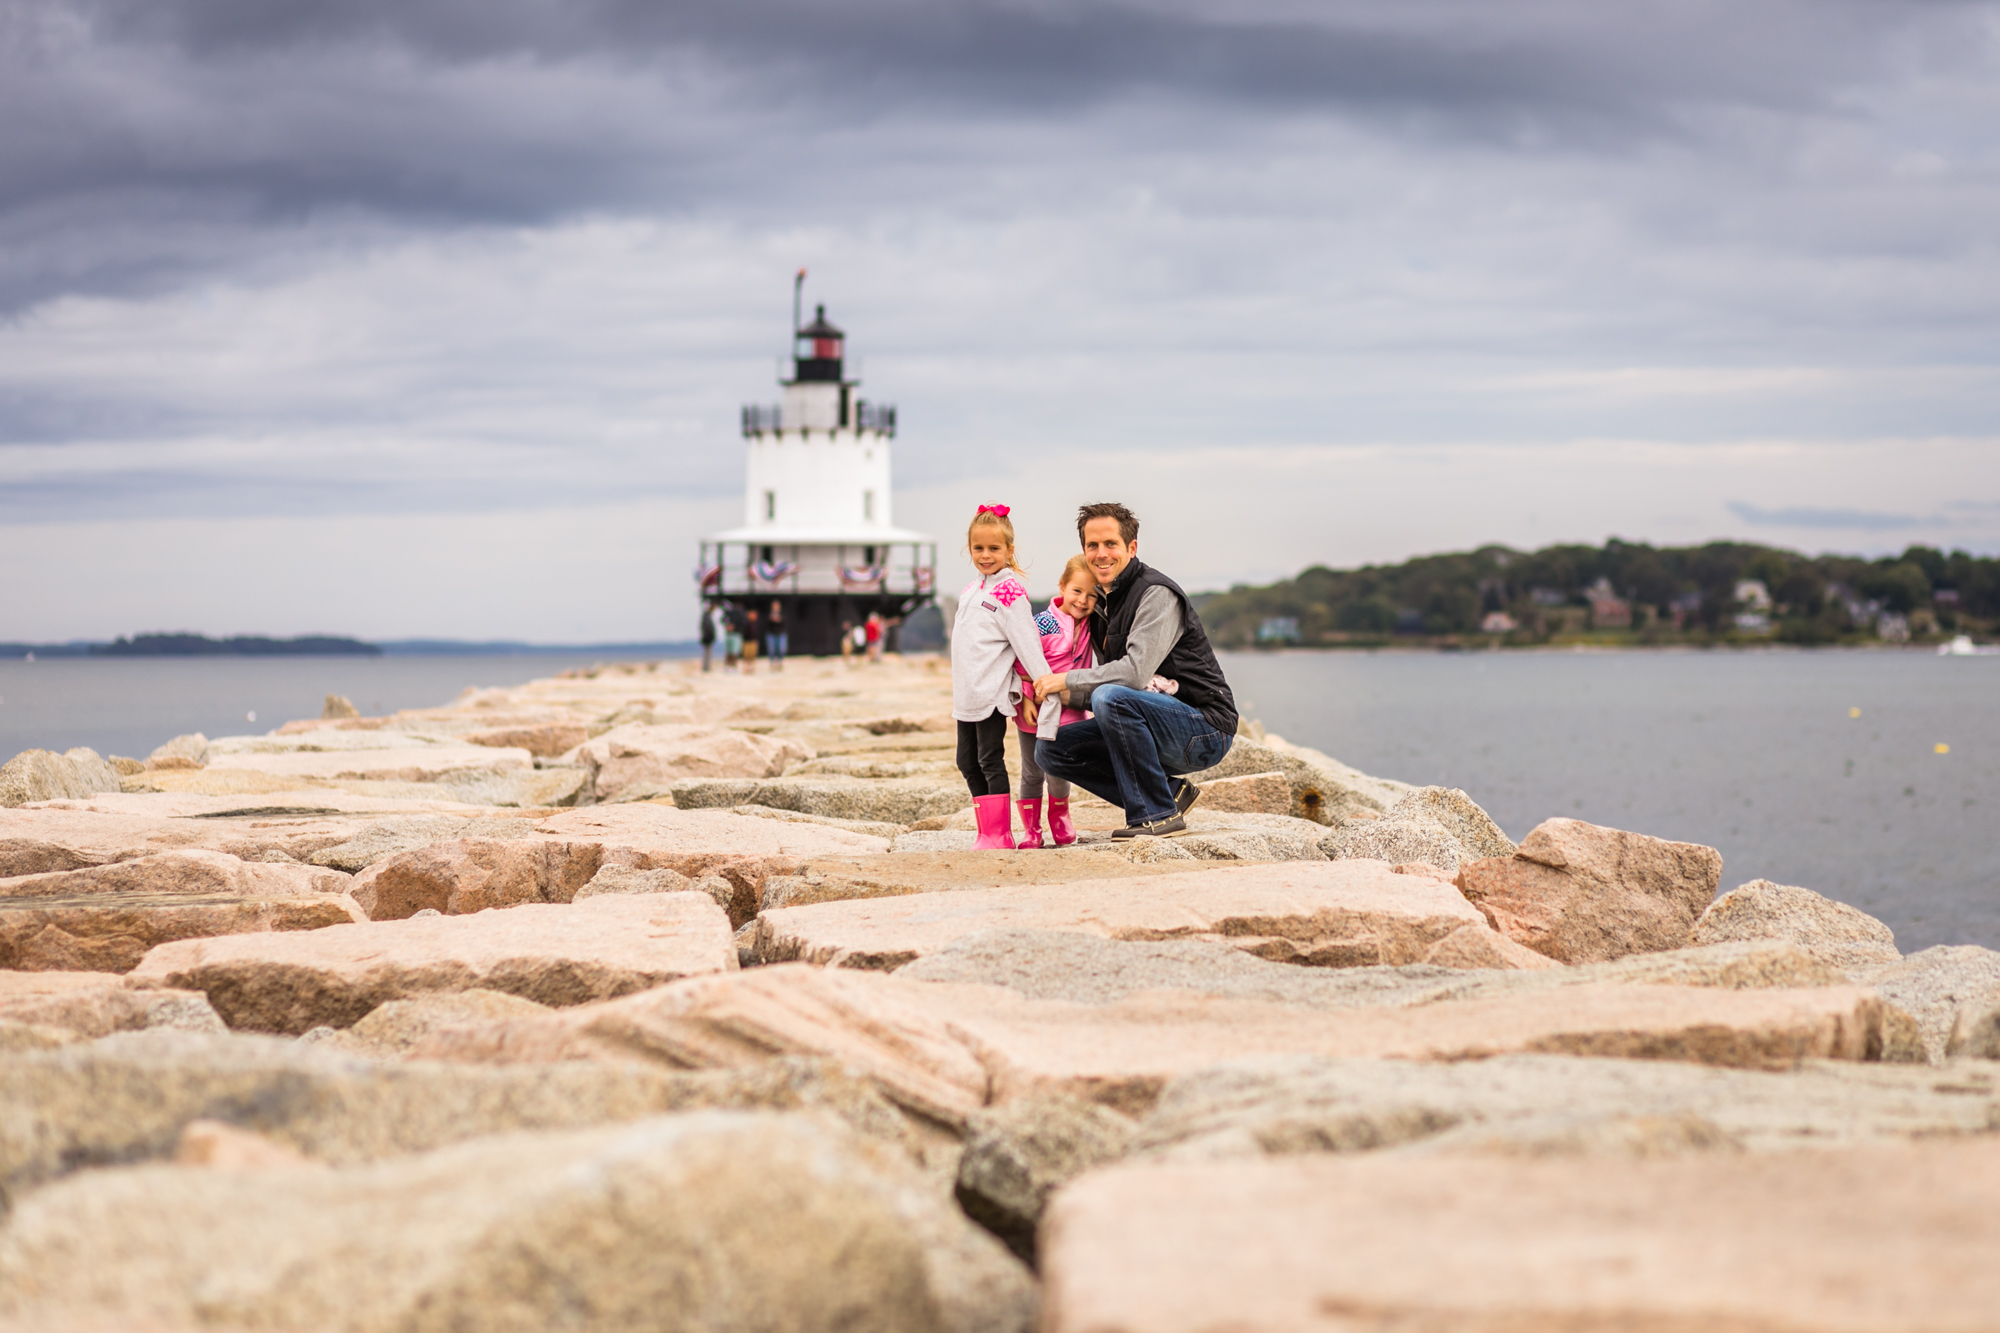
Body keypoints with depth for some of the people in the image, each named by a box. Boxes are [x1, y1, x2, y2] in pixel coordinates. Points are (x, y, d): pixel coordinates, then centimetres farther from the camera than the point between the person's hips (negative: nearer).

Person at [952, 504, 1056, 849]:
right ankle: (986, 831, 18)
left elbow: (1026, 642, -12)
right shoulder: (971, 590, 15)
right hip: (968, 693, 9)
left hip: (993, 692, -9)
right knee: (968, 762, 11)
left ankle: (999, 835, -2)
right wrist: (960, 693, 17)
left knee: (989, 760, -7)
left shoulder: (1010, 591, -10)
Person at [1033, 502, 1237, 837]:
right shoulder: (1102, 603, 13)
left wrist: (1067, 680, -17)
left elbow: (1136, 672, -26)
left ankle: (1158, 813, -20)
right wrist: (1069, 695, -5)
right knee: (1051, 751, -1)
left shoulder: (1156, 594, -14)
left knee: (1111, 697, -33)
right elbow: (1110, 678, 15)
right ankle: (1171, 792, 2)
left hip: (1205, 728, -9)